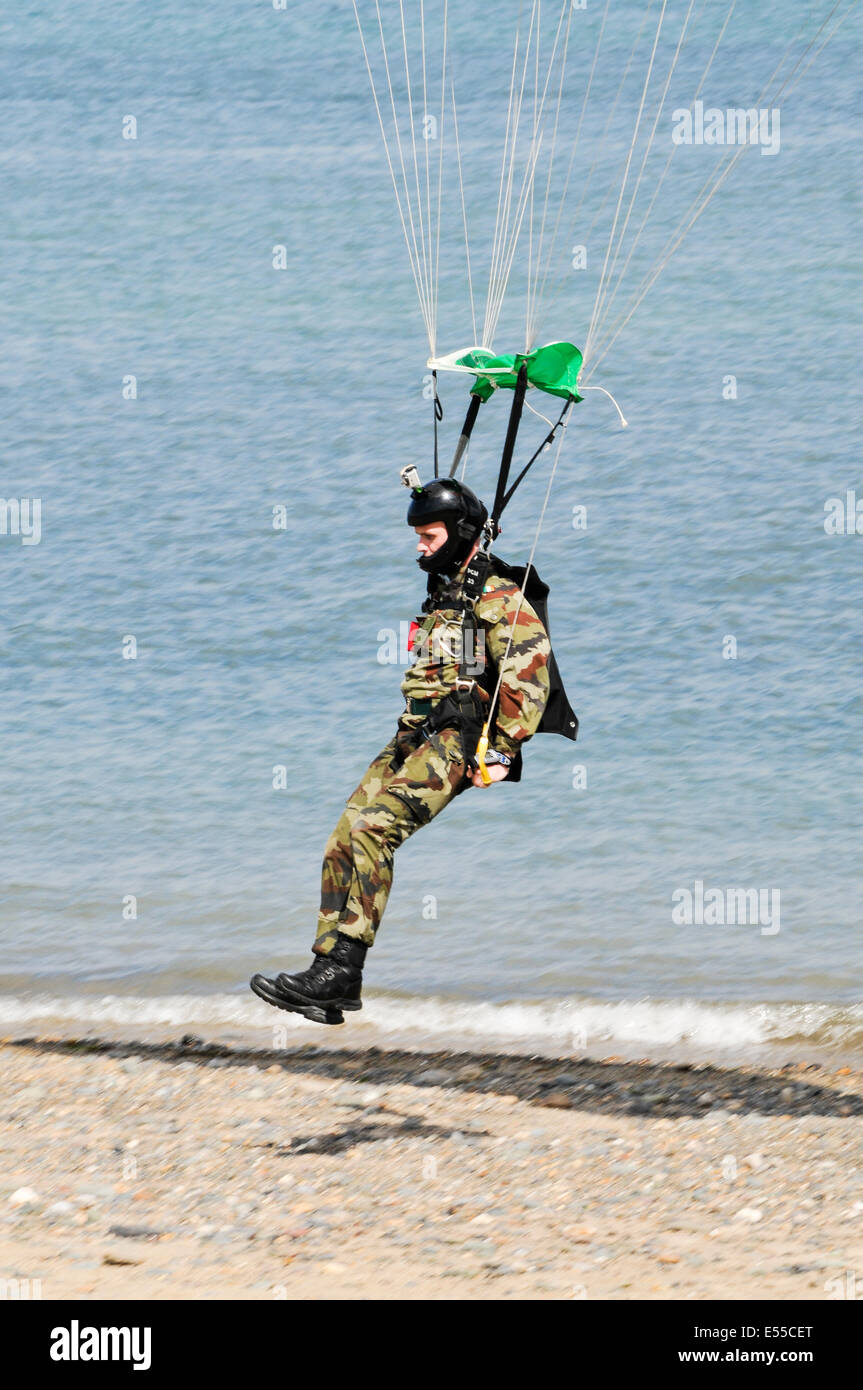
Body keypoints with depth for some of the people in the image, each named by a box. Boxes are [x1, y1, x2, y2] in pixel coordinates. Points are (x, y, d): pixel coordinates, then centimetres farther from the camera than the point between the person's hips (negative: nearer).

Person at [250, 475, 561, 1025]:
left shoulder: (501, 600, -6)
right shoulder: (444, 595, 23)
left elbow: (529, 678, -16)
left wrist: (501, 754, -19)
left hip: (460, 742, -9)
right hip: (415, 736, 9)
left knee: (372, 827, -26)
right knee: (345, 837, -7)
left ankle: (342, 967, -31)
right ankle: (332, 975, -11)